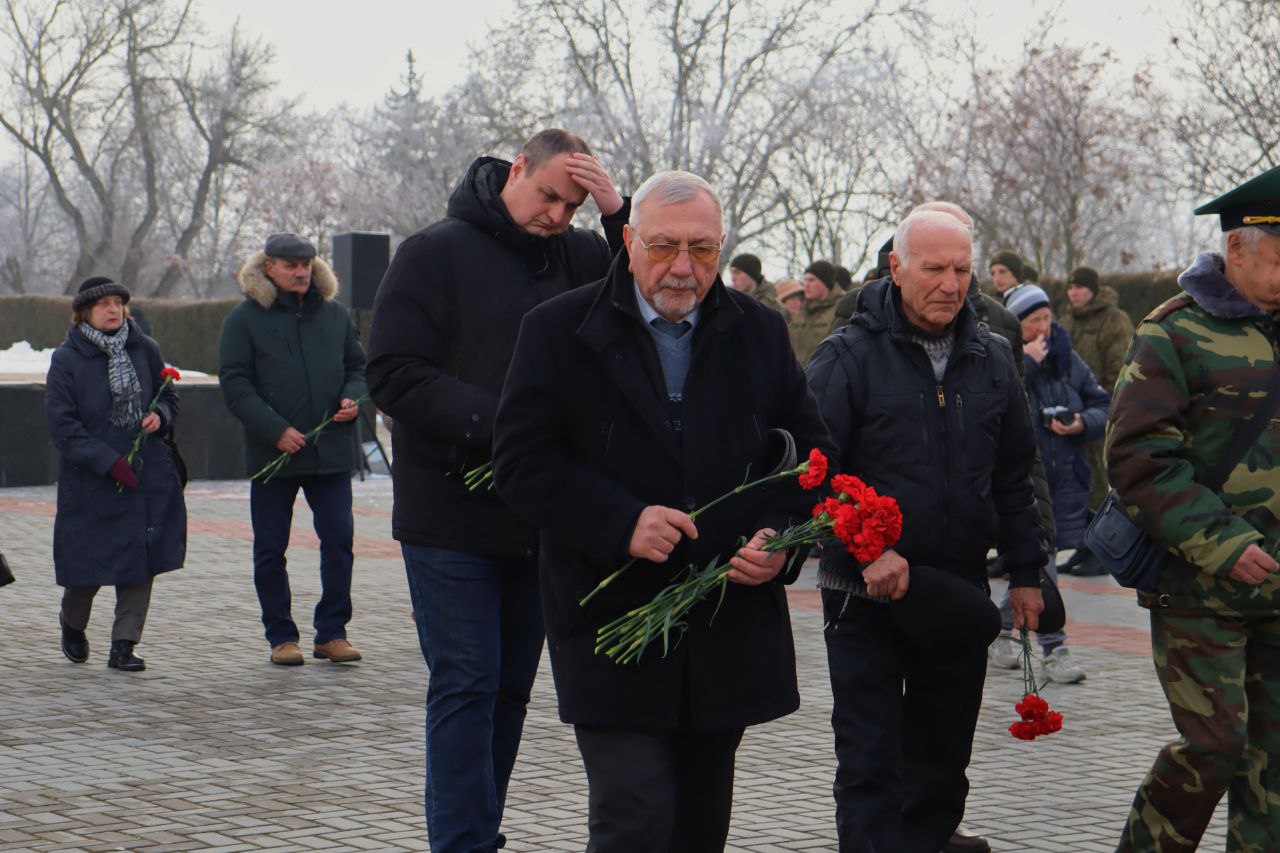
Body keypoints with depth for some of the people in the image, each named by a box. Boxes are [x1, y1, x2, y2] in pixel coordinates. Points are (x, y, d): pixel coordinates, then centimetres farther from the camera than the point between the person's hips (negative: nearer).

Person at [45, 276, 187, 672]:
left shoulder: (145, 350, 5)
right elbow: (61, 424, -10)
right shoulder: (66, 360, -6)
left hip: (148, 476, 3)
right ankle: (72, 623, 34)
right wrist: (109, 462, -17)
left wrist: (160, 416, -6)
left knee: (141, 562, -2)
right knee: (89, 562, 4)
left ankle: (124, 645, 5)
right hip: (89, 480, -3)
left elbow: (169, 397, 18)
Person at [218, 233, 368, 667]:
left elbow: (357, 366, 20)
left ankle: (332, 632, 8)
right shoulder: (244, 319, 0)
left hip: (331, 451, 2)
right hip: (271, 453, -2)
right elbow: (234, 384, -6)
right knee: (270, 549, 4)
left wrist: (352, 398, -3)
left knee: (339, 539, -2)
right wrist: (276, 430, -16)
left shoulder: (335, 314, 11)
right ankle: (281, 636, 14)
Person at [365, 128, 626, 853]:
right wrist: (494, 428, -20)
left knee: (512, 688, 11)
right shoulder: (437, 253, -4)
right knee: (466, 685, -6)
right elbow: (396, 374, -10)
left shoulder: (577, 257, 8)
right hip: (452, 514, -5)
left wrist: (620, 211, -12)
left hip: (542, 517, 5)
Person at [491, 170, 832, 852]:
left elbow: (808, 452, 12)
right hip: (613, 628, -4)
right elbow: (522, 462, -7)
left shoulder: (760, 333, 8)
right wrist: (621, 523, -21)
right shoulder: (559, 332, -2)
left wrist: (781, 536, -8)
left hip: (730, 635, 4)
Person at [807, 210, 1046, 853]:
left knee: (943, 751, 16)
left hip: (961, 589, 5)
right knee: (870, 758, -3)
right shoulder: (847, 356, -9)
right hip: (866, 596, -5)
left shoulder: (991, 359, 7)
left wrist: (1025, 571, 14)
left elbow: (1013, 478, 15)